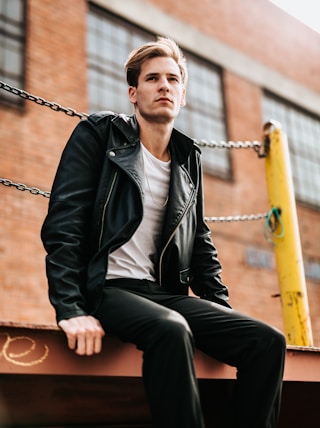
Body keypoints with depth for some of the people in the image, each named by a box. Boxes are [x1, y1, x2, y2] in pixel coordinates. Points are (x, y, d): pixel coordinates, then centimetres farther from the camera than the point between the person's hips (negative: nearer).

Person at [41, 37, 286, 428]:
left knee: (267, 340, -14)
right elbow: (63, 223, -9)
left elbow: (200, 241, 20)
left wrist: (222, 312, 9)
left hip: (165, 294, 6)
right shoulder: (97, 135, 1)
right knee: (171, 330, -37)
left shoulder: (189, 159, 16)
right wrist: (71, 309, -21)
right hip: (107, 289, -5)